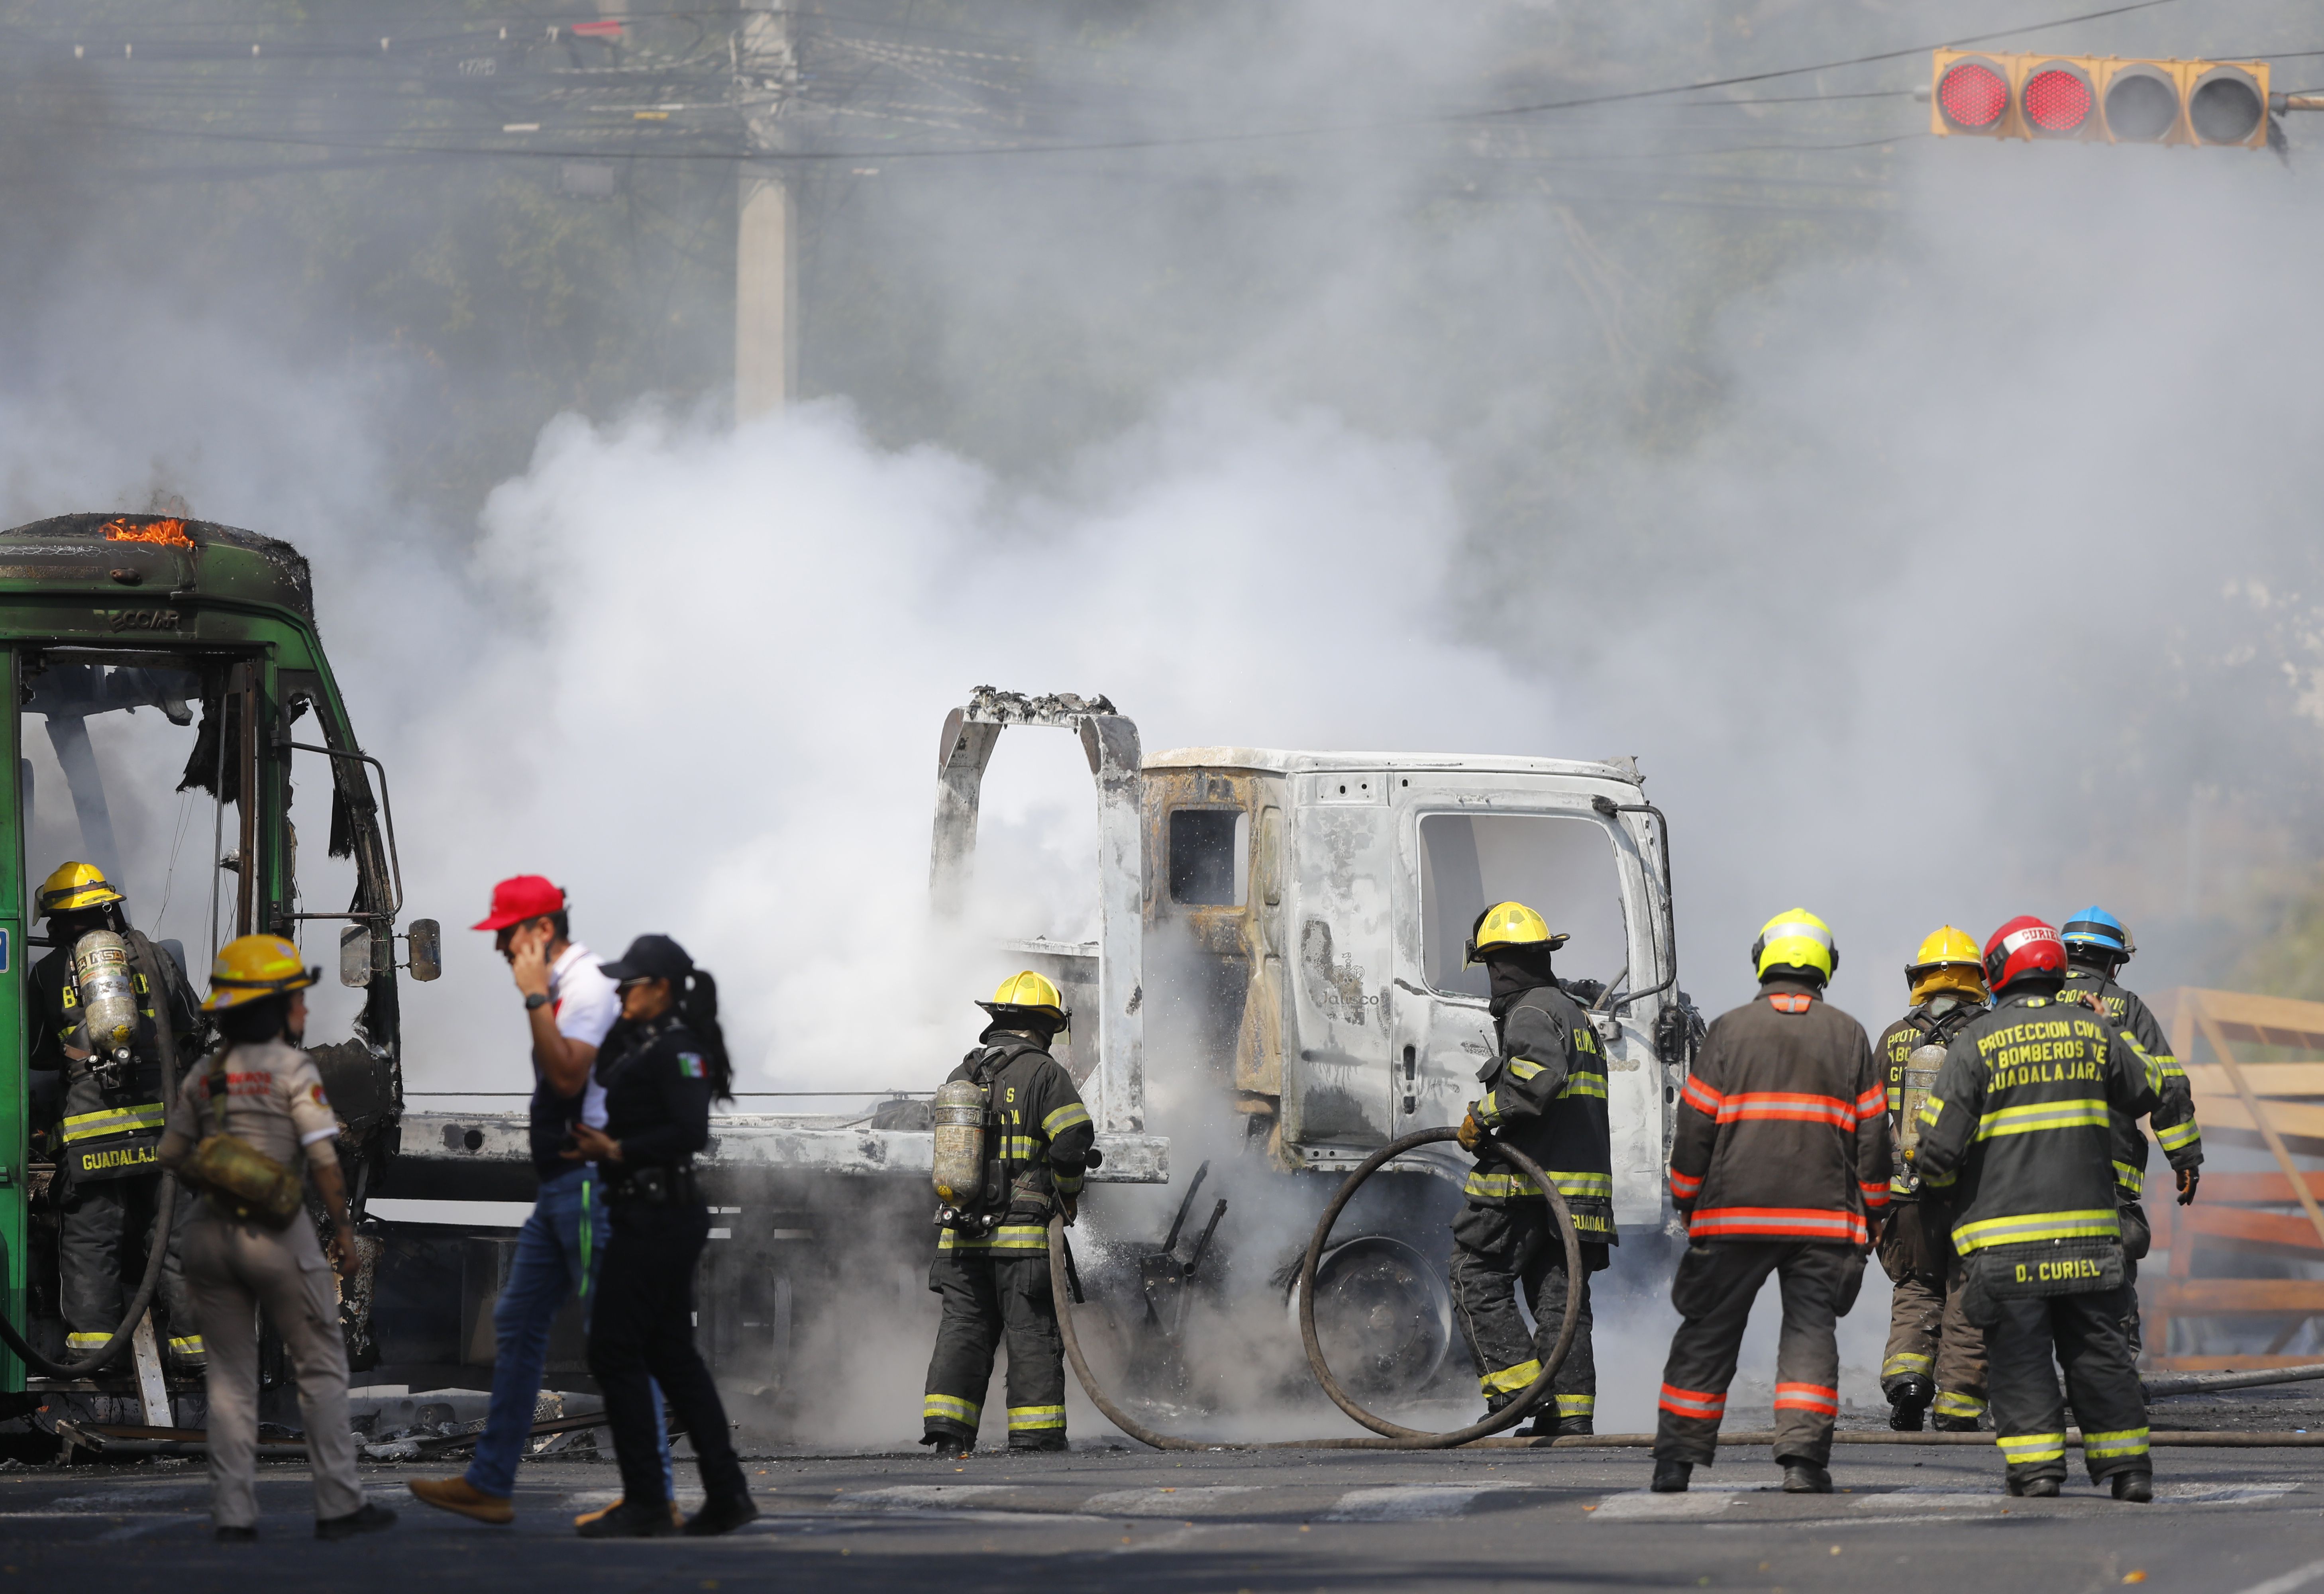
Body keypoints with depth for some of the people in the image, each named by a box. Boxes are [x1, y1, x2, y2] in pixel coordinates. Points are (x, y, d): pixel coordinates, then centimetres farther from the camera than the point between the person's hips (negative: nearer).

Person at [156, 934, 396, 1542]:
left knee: (231, 1375, 9)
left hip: (211, 1234, 5)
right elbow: (324, 1161, -12)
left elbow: (172, 1156, 8)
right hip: (277, 1235, -5)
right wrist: (343, 1229, -3)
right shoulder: (293, 1070, -8)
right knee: (320, 1367, 7)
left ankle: (233, 1514, 3)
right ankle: (338, 1506, 7)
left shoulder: (201, 1077, 8)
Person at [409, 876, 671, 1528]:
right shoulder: (562, 988, 16)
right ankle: (490, 1483, 15)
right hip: (561, 1183, 11)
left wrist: (535, 999, -22)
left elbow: (568, 1074, -25)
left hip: (588, 1179, -11)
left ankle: (653, 1493, -6)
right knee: (517, 1321, 11)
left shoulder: (587, 986, -15)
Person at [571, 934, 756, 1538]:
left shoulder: (676, 1050, -14)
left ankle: (645, 1503, -5)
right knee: (672, 1354, 12)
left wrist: (616, 1151, -21)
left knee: (615, 1352, -7)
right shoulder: (638, 1045, 16)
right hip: (650, 1217, 10)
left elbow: (690, 1131, -24)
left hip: (656, 1220, -10)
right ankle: (726, 1494, 14)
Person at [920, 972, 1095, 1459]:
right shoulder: (1043, 1072, -5)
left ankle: (945, 1431, 1)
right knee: (1032, 1334, 1)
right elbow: (1073, 1142, -13)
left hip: (961, 1235, 5)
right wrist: (1068, 1196, 5)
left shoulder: (961, 1075, 14)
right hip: (1022, 1235, -5)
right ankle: (1036, 1436, 0)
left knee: (962, 1331, 8)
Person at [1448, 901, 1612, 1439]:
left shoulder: (1531, 1014, -9)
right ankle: (1572, 1410, 5)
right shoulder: (1574, 1015, 23)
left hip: (1532, 1181, -9)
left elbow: (1542, 1077, -28)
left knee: (1477, 1279, -1)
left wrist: (1483, 1115, -17)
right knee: (1561, 1296, 8)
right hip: (1582, 1184, 9)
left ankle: (1517, 1385, -10)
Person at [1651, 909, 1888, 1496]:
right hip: (1826, 1218, 0)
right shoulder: (1849, 1036, 5)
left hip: (1733, 1215, 0)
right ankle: (1804, 1457, -11)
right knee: (1810, 1330, 2)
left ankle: (1676, 1460, 8)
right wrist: (1871, 1216, 14)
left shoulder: (1729, 1030, 1)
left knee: (1707, 1335, 7)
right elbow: (1871, 1134, 7)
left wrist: (1689, 1204, 13)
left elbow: (1695, 1127, 2)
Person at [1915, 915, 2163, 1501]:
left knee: (2020, 1354, 2)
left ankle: (2036, 1463, -5)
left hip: (2004, 1237, -3)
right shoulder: (2092, 1030, 4)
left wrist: (1941, 1176, 12)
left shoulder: (1977, 1042, -7)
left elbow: (1938, 1141, -10)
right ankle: (2126, 1463, 11)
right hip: (2087, 1227, 3)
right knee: (2097, 1349, 10)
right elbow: (2147, 1093, 20)